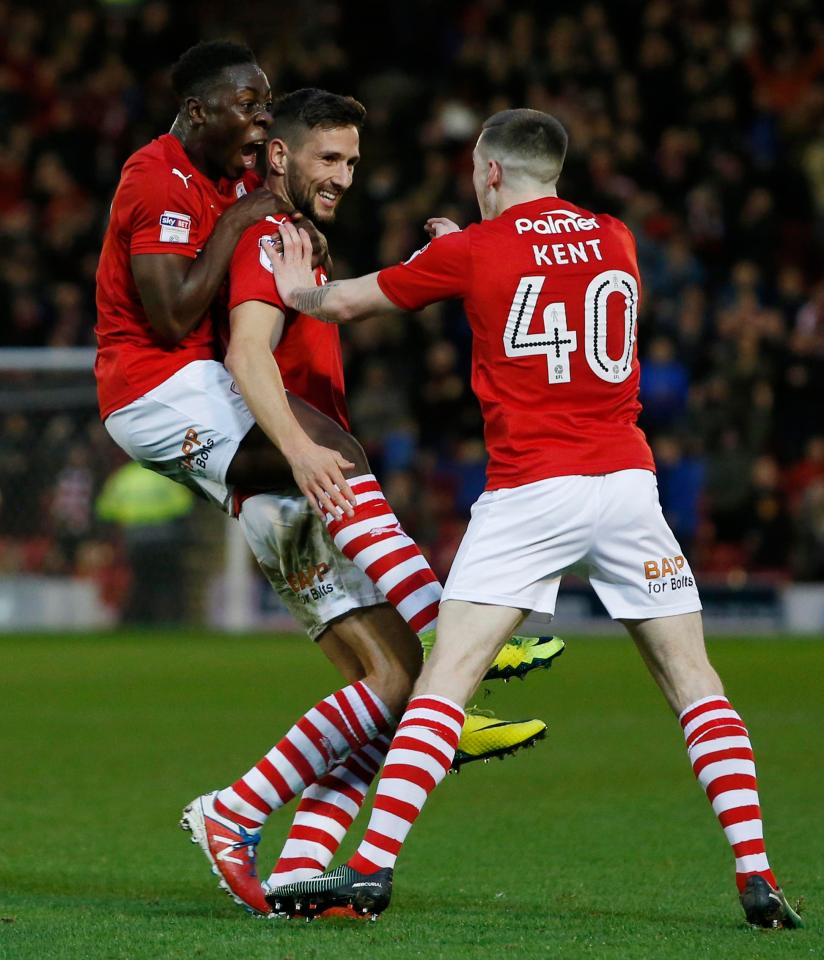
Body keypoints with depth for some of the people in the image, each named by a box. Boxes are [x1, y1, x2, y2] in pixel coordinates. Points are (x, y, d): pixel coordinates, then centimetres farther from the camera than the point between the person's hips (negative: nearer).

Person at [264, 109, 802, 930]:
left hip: (531, 489, -3)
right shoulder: (615, 240, 13)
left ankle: (372, 868, -12)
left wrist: (297, 288, 34)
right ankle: (756, 874, -1)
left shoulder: (472, 251, 2)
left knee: (447, 675, -5)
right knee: (692, 677, 6)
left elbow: (341, 303, 14)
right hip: (627, 478, 3)